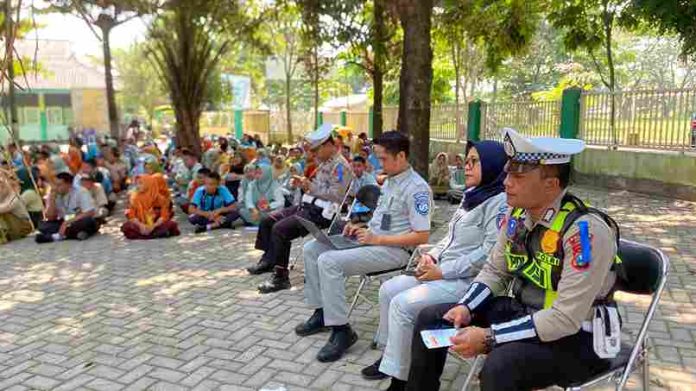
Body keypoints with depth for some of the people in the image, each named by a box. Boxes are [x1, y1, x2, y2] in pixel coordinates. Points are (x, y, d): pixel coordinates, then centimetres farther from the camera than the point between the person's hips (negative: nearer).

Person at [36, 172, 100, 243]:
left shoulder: (81, 192, -12)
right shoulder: (54, 195, 0)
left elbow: (90, 213, -19)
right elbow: (50, 218, -4)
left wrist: (68, 221, -22)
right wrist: (52, 199, -15)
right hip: (64, 223, 4)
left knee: (88, 221, -36)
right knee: (42, 225, -16)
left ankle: (58, 236, -31)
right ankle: (76, 233, -30)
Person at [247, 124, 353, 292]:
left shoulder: (340, 165, -12)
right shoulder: (325, 163, 18)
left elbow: (335, 195, -21)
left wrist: (311, 186, -19)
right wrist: (304, 184, 7)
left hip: (320, 213, -10)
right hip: (308, 206, 10)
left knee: (280, 229, -25)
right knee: (268, 221, 9)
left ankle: (281, 277, -16)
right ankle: (269, 260, 21)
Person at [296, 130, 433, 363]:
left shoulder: (417, 188, -16)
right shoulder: (390, 181, 13)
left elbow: (422, 236, -21)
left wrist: (377, 239, -20)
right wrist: (361, 229, 5)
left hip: (394, 250, -10)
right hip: (373, 240, 10)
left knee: (329, 262, -26)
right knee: (312, 249, 4)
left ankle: (341, 330, -15)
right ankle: (322, 312, 11)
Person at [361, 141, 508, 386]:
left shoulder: (500, 202, -15)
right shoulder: (472, 196, 16)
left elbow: (490, 253, -24)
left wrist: (442, 271, -20)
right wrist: (431, 255, 2)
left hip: (468, 280, -10)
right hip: (442, 272, 10)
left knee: (402, 304, -20)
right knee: (389, 290, 6)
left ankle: (399, 375, -4)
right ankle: (391, 355, 20)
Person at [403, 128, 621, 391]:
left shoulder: (585, 230, -26)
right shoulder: (517, 215, -3)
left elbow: (565, 319, -28)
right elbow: (494, 271, 10)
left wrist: (489, 337, -28)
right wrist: (466, 307, -8)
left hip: (574, 337, -7)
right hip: (520, 312, 7)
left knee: (500, 365, -35)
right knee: (431, 318, 3)